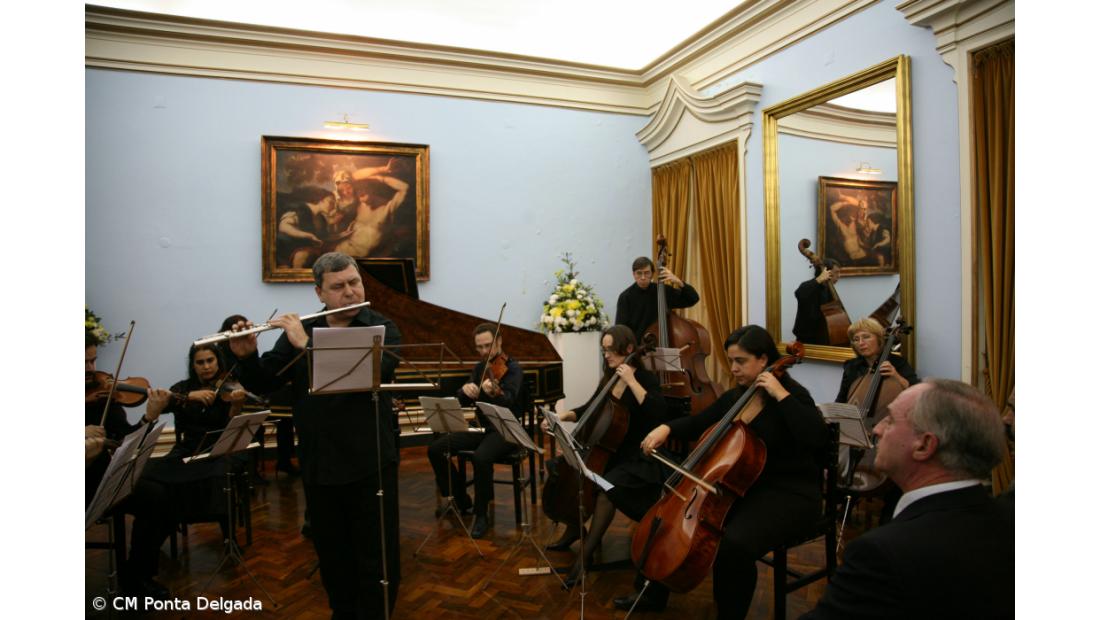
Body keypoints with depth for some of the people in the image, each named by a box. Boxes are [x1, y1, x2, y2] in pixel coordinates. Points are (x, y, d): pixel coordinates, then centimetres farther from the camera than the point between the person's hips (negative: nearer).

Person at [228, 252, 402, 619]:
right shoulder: (296, 332, 6)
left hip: (371, 464, -3)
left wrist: (308, 345, -23)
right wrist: (246, 357, -15)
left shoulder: (383, 329, -4)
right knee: (332, 556, 18)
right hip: (318, 466, 3)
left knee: (377, 558, 5)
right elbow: (263, 385, 6)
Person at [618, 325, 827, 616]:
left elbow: (817, 439, -29)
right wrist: (667, 428, -4)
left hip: (790, 493, -7)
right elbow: (698, 423, 15)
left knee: (734, 545, -33)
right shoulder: (735, 396, 8)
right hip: (742, 485, 8)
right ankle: (653, 595, 20)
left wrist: (781, 395, -27)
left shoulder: (792, 394, -12)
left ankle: (730, 613, -5)